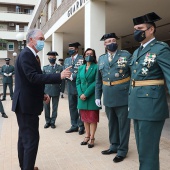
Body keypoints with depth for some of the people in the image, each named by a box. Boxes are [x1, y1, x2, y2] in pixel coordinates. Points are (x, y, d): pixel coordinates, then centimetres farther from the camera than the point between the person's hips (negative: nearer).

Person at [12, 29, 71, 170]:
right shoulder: (26, 54, -16)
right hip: (26, 104, -11)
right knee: (31, 139, -7)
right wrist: (59, 76, -31)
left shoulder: (31, 55, 15)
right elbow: (33, 77, -28)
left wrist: (41, 95, 7)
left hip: (25, 103, 11)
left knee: (25, 137, 19)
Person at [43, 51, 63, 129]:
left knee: (55, 107, 6)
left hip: (56, 90, -1)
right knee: (46, 106, 4)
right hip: (46, 90, 1)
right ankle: (47, 121, 18)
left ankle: (52, 122, 18)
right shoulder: (45, 68, 8)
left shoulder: (60, 68, 2)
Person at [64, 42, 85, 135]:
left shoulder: (82, 59, -5)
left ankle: (81, 126, 12)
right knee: (72, 107, 11)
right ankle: (74, 126, 20)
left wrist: (72, 76, -14)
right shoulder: (67, 60, 16)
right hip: (70, 87, 6)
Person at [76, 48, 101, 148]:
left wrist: (86, 94, -15)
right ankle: (87, 136, 21)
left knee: (93, 117, 2)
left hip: (92, 96, -5)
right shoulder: (81, 68, 11)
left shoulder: (96, 67, -4)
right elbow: (78, 82, 8)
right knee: (85, 117, 10)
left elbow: (96, 82, -12)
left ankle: (92, 138, 9)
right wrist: (80, 94, -7)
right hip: (82, 96, 5)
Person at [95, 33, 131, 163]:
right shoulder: (101, 59, 11)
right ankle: (114, 146, 33)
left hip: (123, 96, -4)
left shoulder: (126, 55, -2)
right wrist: (98, 96, 8)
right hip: (108, 97, 4)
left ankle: (122, 150, 20)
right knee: (112, 123, 16)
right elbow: (98, 80, 13)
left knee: (123, 124, 6)